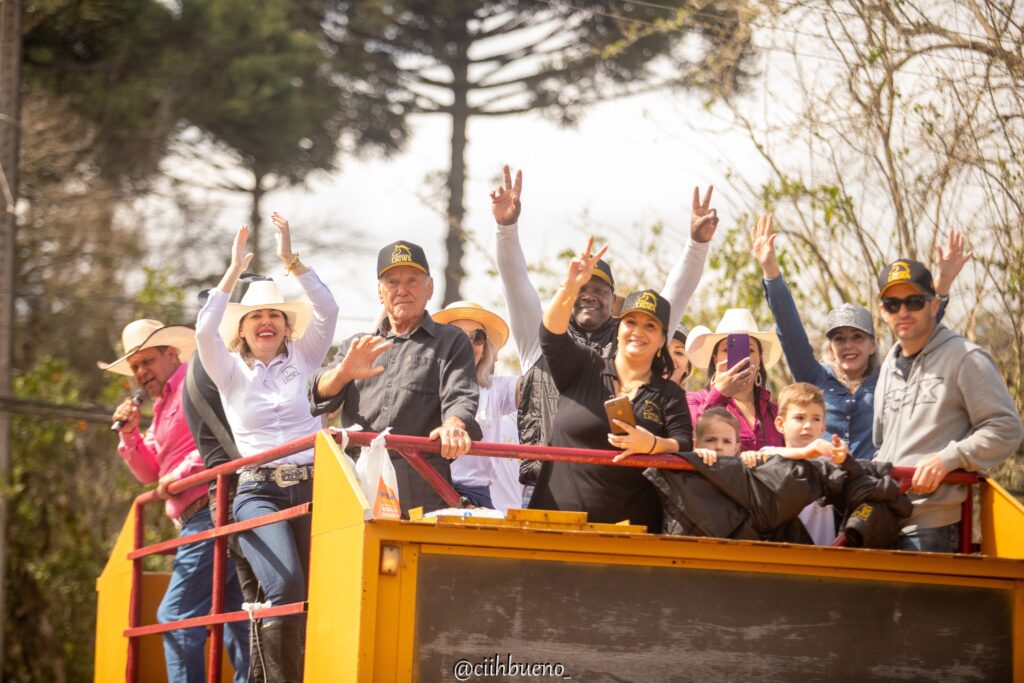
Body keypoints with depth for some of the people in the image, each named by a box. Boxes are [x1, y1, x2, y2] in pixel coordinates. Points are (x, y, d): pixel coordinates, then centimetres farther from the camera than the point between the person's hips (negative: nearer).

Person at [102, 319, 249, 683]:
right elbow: (150, 473, 25)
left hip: (210, 512, -10)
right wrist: (129, 434, 10)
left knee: (177, 616, -13)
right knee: (238, 624, 7)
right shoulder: (162, 408, 26)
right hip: (199, 524, 10)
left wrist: (181, 474, -14)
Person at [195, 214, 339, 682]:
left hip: (312, 485, 2)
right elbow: (205, 330, -7)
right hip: (260, 490, -2)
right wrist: (234, 270, -9)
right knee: (286, 587, -23)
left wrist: (291, 261, -7)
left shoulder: (303, 360, 13)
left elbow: (327, 311, -1)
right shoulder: (231, 372, 11)